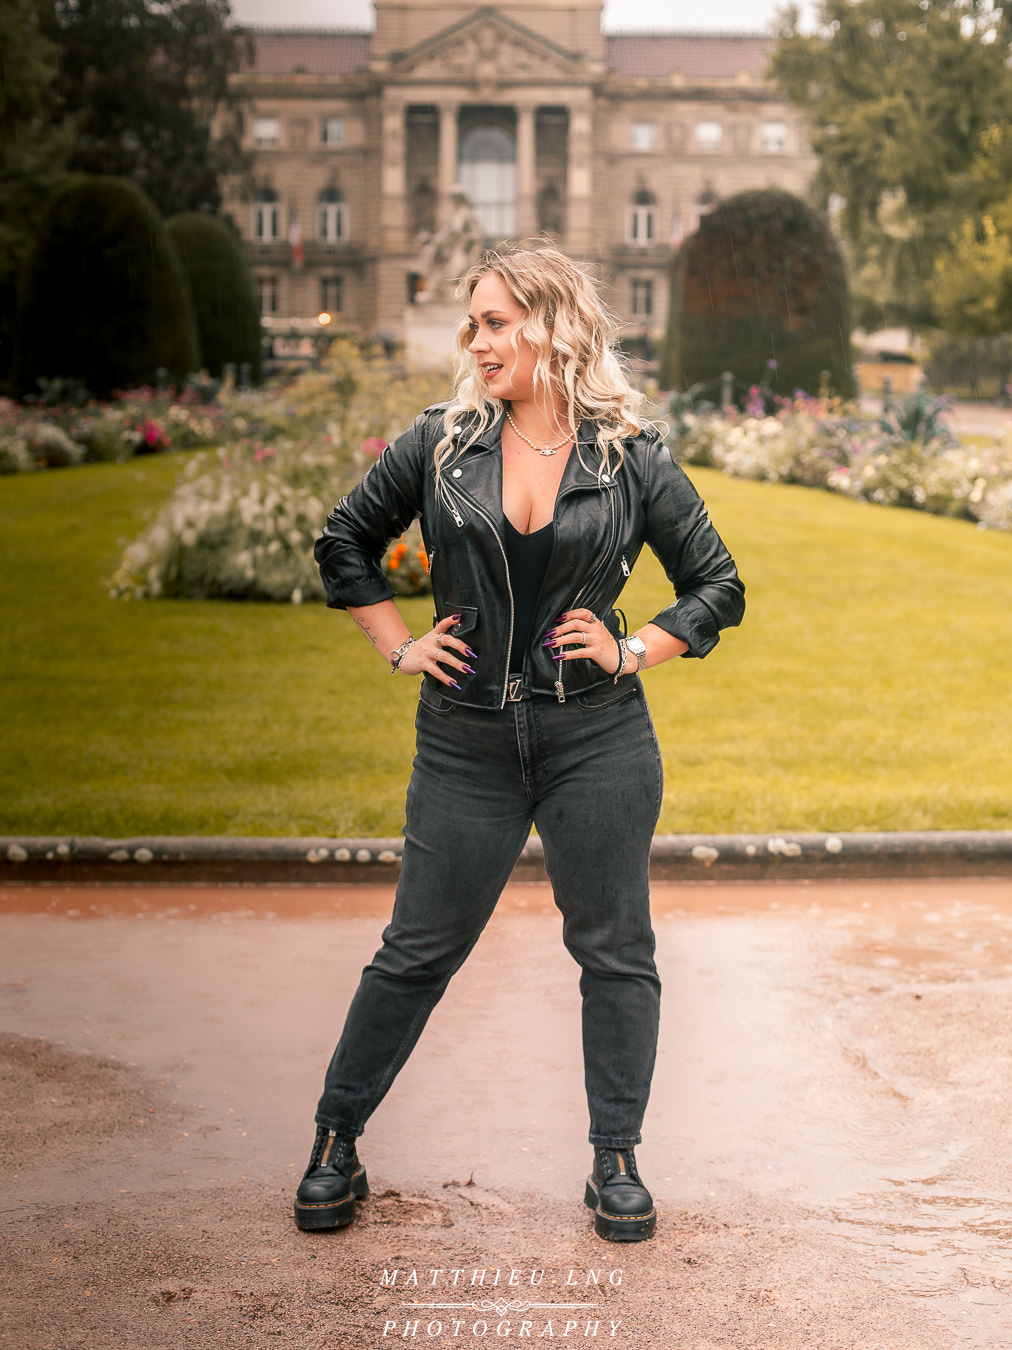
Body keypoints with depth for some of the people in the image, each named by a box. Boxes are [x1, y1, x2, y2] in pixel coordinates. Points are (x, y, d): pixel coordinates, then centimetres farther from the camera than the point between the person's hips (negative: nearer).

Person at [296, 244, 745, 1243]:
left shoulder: (631, 458, -1)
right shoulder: (442, 441, 2)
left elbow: (717, 586, 7)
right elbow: (345, 539, 13)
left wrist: (633, 649, -5)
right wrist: (400, 646, 5)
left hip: (599, 740, 0)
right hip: (467, 739, 0)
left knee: (615, 950, 7)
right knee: (419, 949, 8)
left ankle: (616, 1163, 22)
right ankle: (335, 1142, 23)